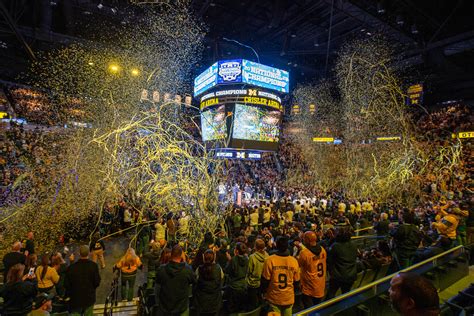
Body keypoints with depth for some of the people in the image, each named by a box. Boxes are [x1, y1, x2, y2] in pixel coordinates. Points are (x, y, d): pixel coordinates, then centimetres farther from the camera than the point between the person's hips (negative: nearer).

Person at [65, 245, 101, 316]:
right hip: (89, 298, 0)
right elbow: (97, 282, -12)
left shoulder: (72, 267, -16)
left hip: (75, 298, 1)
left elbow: (66, 284, -6)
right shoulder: (93, 266, -17)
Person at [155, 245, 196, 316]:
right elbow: (194, 281, -2)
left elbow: (157, 289, -2)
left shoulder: (161, 269, -15)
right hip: (182, 310, -1)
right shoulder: (187, 269, -22)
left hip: (164, 308, 2)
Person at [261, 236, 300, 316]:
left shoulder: (270, 260, -19)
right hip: (289, 298, 2)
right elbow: (296, 282, 1)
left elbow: (265, 280, -11)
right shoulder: (294, 261, -11)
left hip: (274, 298, -2)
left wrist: (264, 291, 9)